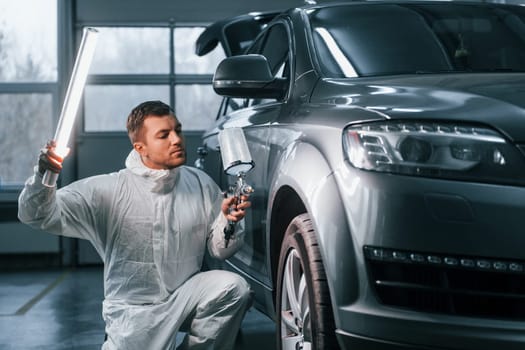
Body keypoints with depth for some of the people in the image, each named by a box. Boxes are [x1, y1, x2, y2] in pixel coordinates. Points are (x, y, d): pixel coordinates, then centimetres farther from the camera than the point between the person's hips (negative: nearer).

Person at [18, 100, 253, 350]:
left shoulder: (201, 185, -1)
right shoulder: (108, 191, -11)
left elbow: (219, 250, 3)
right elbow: (36, 215, -14)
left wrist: (228, 220, -18)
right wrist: (43, 176, -34)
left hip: (184, 296, 2)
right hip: (134, 309, -2)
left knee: (233, 287, -23)